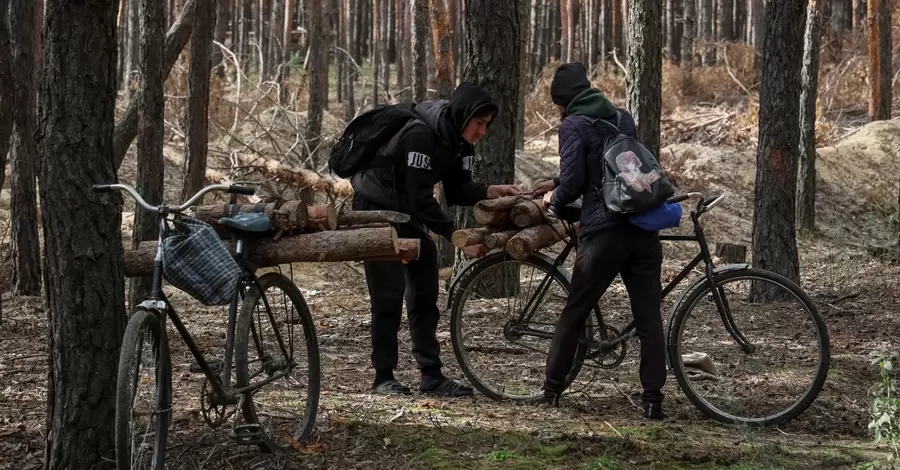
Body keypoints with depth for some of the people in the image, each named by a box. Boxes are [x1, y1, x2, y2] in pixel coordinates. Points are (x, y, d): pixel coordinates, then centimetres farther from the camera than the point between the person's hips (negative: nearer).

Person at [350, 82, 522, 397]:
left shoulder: (458, 140, -5)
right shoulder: (419, 135, -30)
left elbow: (457, 190, -1)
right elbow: (420, 199, -33)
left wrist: (490, 192, -19)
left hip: (410, 214, 8)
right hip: (376, 210, -8)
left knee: (425, 295, 4)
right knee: (388, 296, -7)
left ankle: (432, 375, 7)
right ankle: (383, 377, 1)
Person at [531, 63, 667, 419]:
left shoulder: (573, 126, -2)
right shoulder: (623, 118, 18)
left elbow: (574, 182, -9)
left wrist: (554, 199, 12)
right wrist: (558, 184, 34)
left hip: (604, 232, -5)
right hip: (644, 230, 5)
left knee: (574, 312, 8)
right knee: (649, 316, 4)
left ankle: (552, 389, 16)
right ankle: (653, 398, 2)